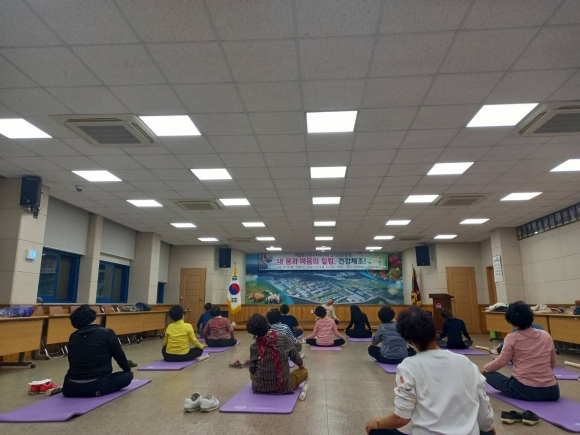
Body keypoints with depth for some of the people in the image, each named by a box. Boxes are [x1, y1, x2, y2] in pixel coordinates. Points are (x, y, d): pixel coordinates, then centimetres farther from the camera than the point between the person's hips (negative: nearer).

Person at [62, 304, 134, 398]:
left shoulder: (73, 336, 7)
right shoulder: (107, 333, -6)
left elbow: (71, 361, 20)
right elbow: (119, 355, 4)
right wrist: (128, 369, 23)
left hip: (71, 388, 8)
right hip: (97, 386, -8)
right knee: (128, 375, 12)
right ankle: (100, 390, 0)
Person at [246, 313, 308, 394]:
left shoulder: (254, 347, -15)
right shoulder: (285, 340, -17)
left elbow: (252, 371, -3)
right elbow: (295, 357, 0)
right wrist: (301, 365, 22)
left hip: (259, 388, 0)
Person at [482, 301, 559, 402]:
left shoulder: (512, 338, -10)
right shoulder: (546, 335, 4)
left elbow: (501, 362, -3)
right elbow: (553, 363, 15)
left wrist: (485, 368, 15)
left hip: (524, 389, -6)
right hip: (550, 391, 6)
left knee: (488, 374, 13)